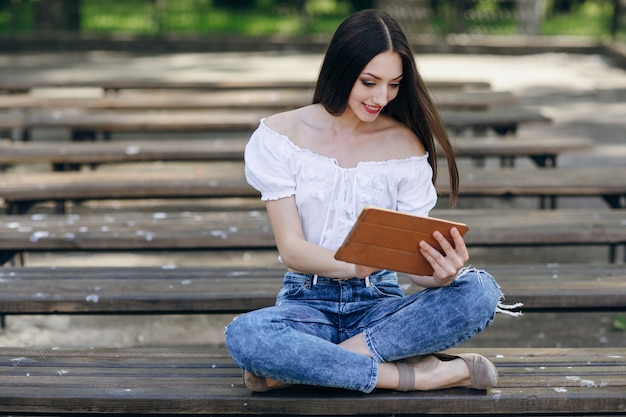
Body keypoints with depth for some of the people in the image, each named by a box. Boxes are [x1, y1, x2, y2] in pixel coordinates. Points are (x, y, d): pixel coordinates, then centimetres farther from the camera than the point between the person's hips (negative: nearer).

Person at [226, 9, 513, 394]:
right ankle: (413, 375, -24)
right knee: (244, 334, -36)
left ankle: (295, 366, -27)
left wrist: (442, 273, -28)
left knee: (481, 291, -27)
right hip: (307, 301, -2)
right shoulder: (280, 135, -4)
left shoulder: (406, 145, 0)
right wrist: (353, 265, -31)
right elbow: (291, 248, -9)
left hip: (379, 303, 2)